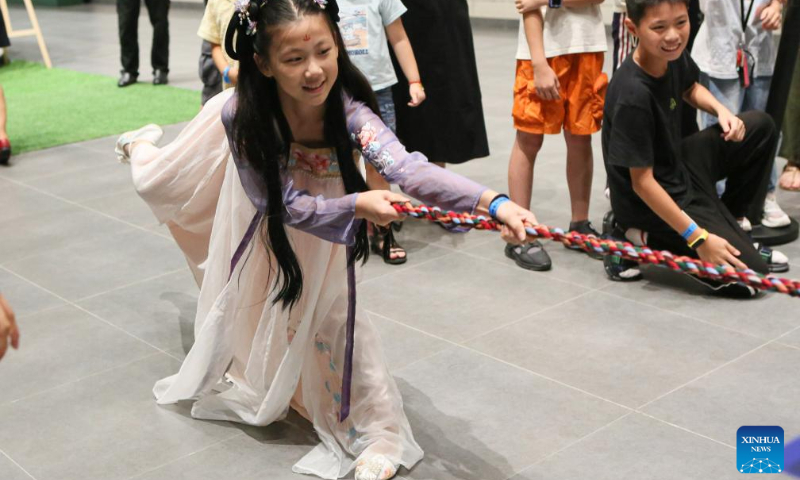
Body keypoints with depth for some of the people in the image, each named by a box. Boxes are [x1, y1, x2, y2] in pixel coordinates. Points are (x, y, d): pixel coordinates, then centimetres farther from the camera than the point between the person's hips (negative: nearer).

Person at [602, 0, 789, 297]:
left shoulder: (673, 56, -7)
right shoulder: (632, 96, -32)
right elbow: (642, 182, -27)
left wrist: (721, 111, -1)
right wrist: (697, 238, -24)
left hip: (679, 168, 9)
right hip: (654, 202, -9)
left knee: (761, 126, 12)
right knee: (749, 274, -9)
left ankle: (727, 223, 16)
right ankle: (644, 239, 0)